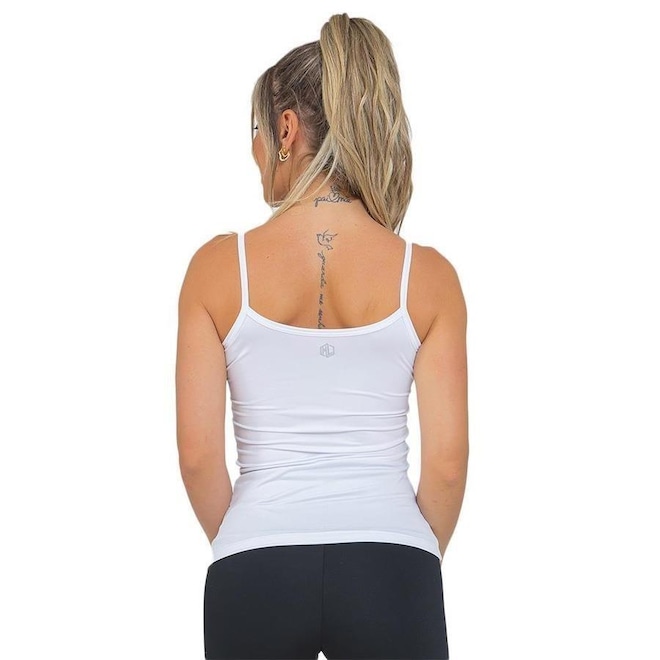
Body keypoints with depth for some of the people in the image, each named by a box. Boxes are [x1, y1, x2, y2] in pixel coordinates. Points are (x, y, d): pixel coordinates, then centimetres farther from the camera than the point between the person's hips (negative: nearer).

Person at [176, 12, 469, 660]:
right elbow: (447, 461, -3)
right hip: (389, 573, 0)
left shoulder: (218, 265, -4)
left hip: (257, 575, 0)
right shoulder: (427, 274, -2)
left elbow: (197, 454, -3)